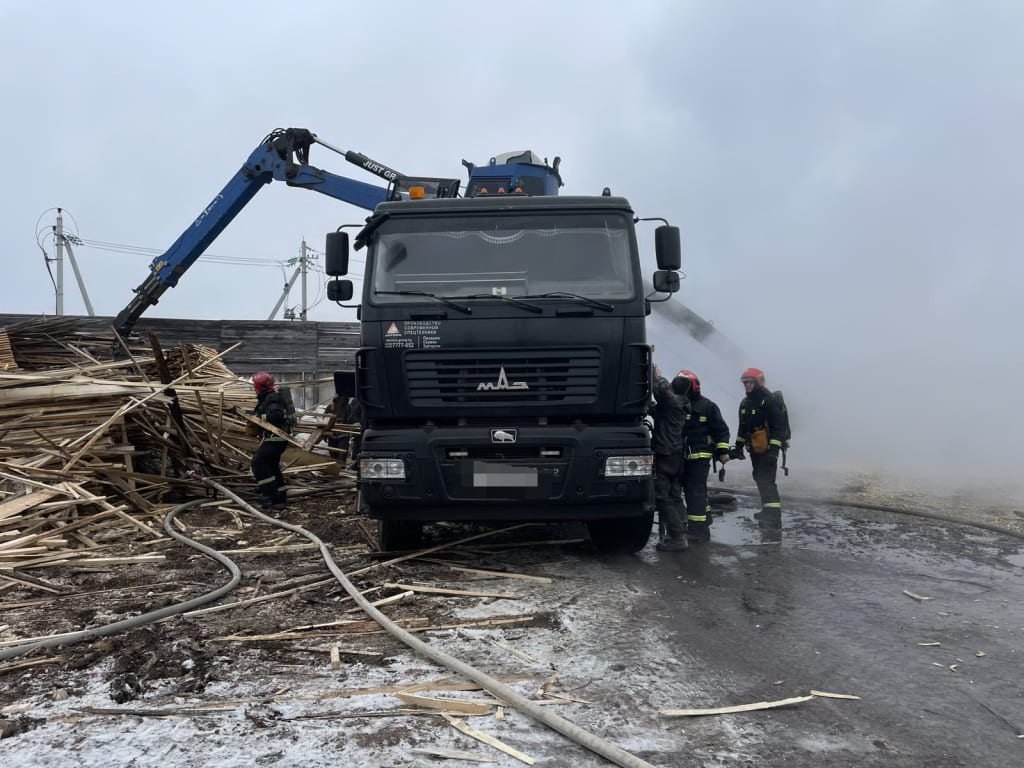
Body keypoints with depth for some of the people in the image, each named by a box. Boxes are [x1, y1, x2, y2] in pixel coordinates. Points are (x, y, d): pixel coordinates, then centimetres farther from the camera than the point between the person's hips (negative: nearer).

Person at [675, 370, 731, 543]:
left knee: (695, 491, -9)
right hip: (683, 456, 6)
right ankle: (705, 522, 30)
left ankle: (698, 529, -4)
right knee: (689, 489, 14)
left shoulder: (707, 406, -2)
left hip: (700, 456, -6)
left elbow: (722, 430, 1)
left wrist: (723, 451, -5)